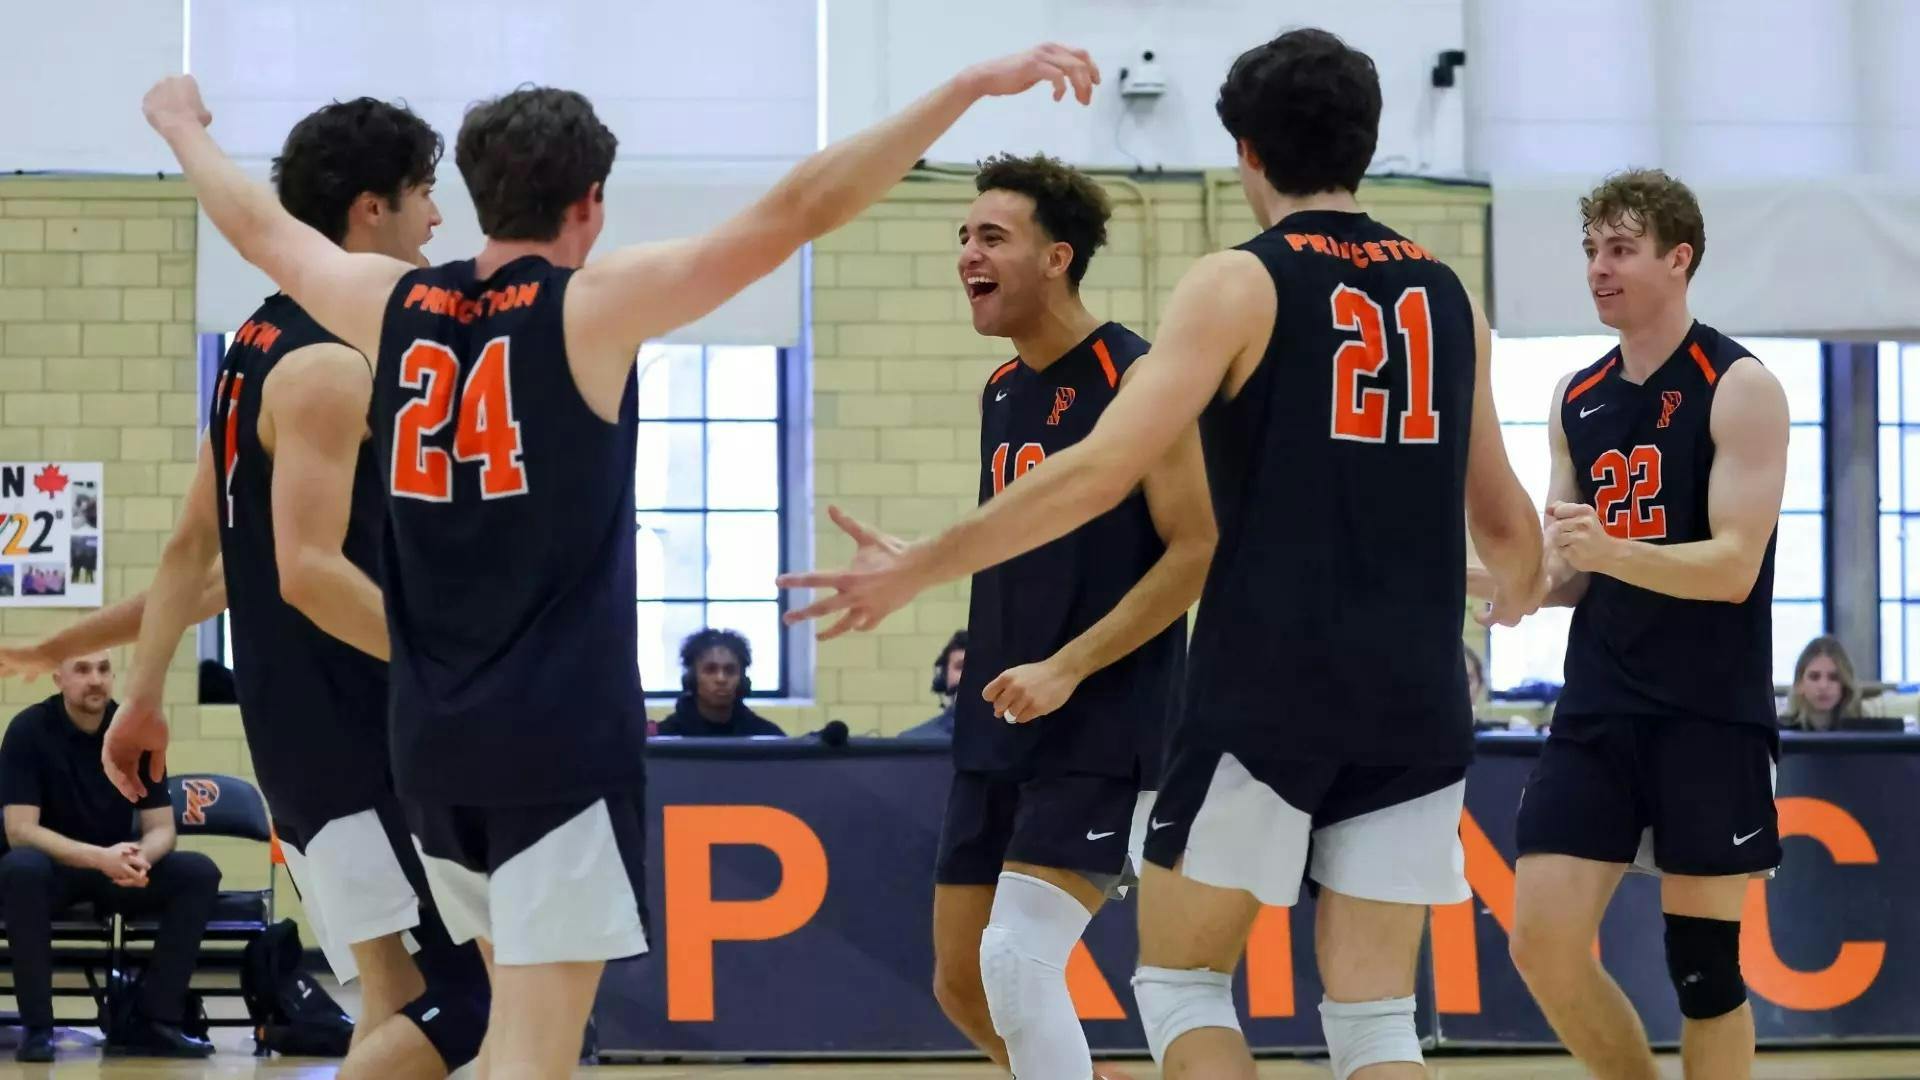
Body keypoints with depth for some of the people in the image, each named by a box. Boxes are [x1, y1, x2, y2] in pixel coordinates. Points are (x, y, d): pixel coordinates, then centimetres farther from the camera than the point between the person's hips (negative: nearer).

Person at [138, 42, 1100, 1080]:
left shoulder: (392, 305, 6)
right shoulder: (594, 305, -8)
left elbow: (261, 227, 25)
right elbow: (799, 209, -13)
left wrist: (184, 129, 44)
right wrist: (972, 86, -13)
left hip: (432, 738, 6)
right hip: (562, 736, -6)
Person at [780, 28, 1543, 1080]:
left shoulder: (1240, 284, -3)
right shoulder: (1444, 297, 12)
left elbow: (1100, 471, -12)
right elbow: (1504, 524, 20)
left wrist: (920, 566, -5)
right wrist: (1519, 589, 45)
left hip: (1266, 690, -4)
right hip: (1413, 701, 4)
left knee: (1181, 981, 9)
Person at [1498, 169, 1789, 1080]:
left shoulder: (1739, 388, -8)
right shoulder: (1576, 400, 11)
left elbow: (1733, 566, -16)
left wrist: (1609, 551, -31)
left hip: (1709, 714, -5)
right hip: (1598, 706, 6)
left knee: (1703, 966, -2)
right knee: (1543, 942, -4)